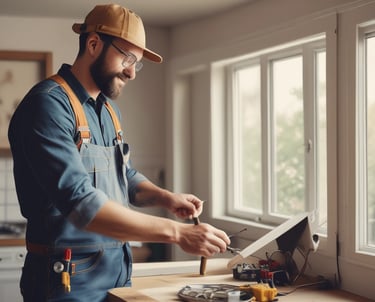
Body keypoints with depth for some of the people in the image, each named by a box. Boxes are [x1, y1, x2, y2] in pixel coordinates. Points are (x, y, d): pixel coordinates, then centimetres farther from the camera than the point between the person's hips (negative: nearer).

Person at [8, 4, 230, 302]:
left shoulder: (109, 109, 11)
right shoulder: (49, 104, -18)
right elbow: (80, 202, -28)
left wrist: (166, 198, 1)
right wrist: (177, 231, -29)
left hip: (118, 270, 8)